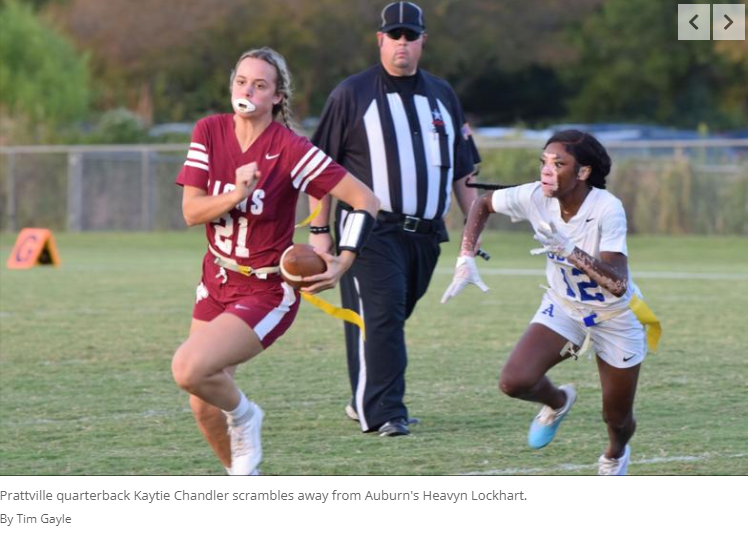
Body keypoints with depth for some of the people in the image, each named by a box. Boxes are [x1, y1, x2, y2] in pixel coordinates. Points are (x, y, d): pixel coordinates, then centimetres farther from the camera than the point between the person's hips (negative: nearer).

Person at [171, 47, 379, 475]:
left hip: (267, 292, -6)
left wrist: (342, 265, -25)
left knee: (189, 369, -25)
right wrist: (235, 195, -27)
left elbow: (365, 199, -18)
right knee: (205, 409, 7)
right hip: (217, 280, 6)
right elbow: (191, 211, -9)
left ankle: (243, 415, 7)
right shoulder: (210, 132, -4)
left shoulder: (290, 149, -18)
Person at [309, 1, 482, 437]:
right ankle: (382, 412, -17)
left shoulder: (442, 95, 16)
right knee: (379, 315, -14)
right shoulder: (352, 94, 2)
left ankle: (366, 401, 20)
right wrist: (320, 229, -4)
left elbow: (462, 168, 21)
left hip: (425, 233, 5)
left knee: (391, 319, 7)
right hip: (371, 230, -5)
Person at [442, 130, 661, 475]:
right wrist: (466, 259, -10)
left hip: (615, 317, -3)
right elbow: (483, 204, 1)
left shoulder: (607, 210, -33)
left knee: (617, 419, 10)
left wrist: (571, 250, -50)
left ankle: (615, 454, 49)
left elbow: (618, 285, -40)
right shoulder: (534, 197, -20)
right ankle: (557, 402, 16)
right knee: (514, 382, -21)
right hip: (563, 307, 3)